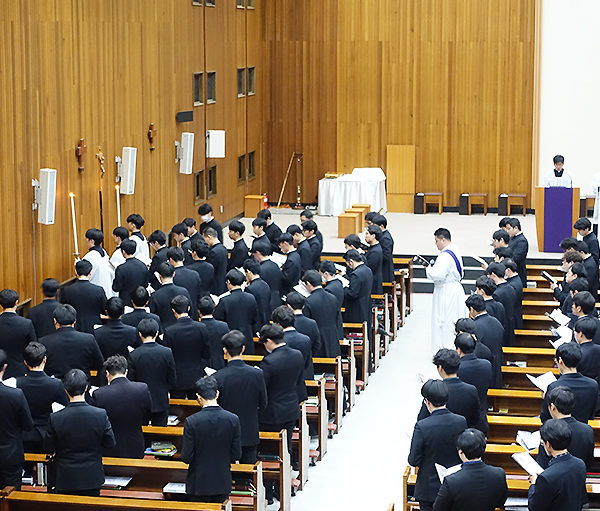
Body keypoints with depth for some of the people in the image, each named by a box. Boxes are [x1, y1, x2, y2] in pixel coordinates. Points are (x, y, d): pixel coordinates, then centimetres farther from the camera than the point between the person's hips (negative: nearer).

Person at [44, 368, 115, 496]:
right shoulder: (101, 415, -15)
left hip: (65, 480, -1)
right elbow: (110, 444, -4)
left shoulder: (55, 418, -16)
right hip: (92, 479, 1)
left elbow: (48, 449, -5)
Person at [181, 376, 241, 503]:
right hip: (223, 483, 2)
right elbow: (237, 455, -3)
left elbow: (186, 457, -13)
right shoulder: (233, 419, -8)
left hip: (199, 484, -2)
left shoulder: (192, 421, -16)